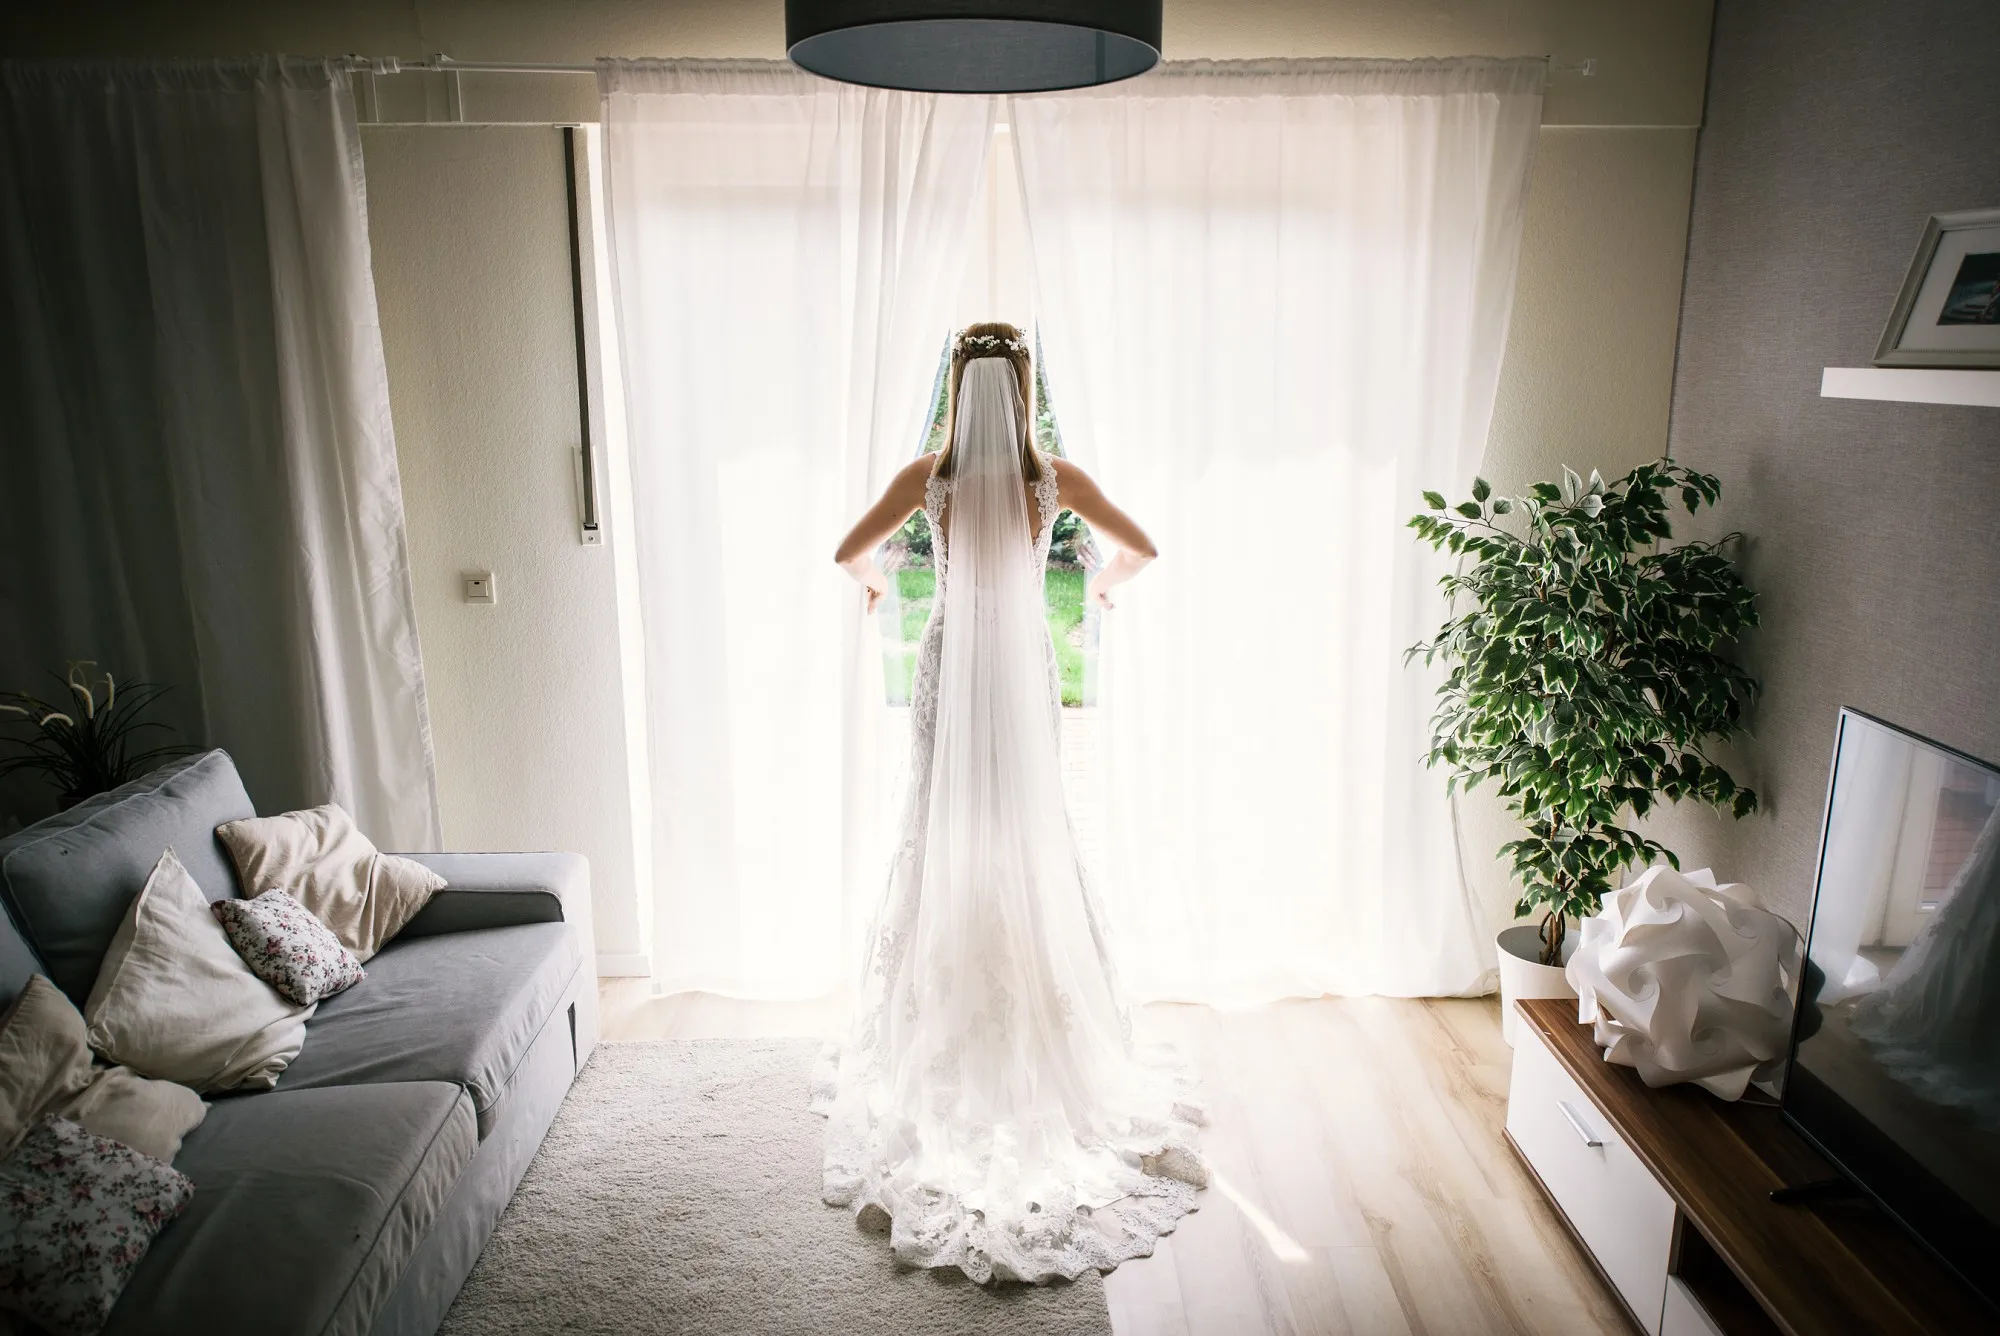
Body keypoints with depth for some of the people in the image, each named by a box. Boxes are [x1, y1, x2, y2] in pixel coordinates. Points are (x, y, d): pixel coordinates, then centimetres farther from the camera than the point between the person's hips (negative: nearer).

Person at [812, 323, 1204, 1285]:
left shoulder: (929, 476, -6)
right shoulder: (1055, 478, -6)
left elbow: (849, 553, 5)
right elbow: (1143, 549, 5)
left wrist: (874, 580, 28)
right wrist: (1106, 581, 26)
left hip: (949, 667, 0)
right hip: (1025, 669, 0)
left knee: (946, 826, 9)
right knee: (1034, 831, 8)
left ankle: (943, 1029, 19)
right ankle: (1045, 1026, 17)